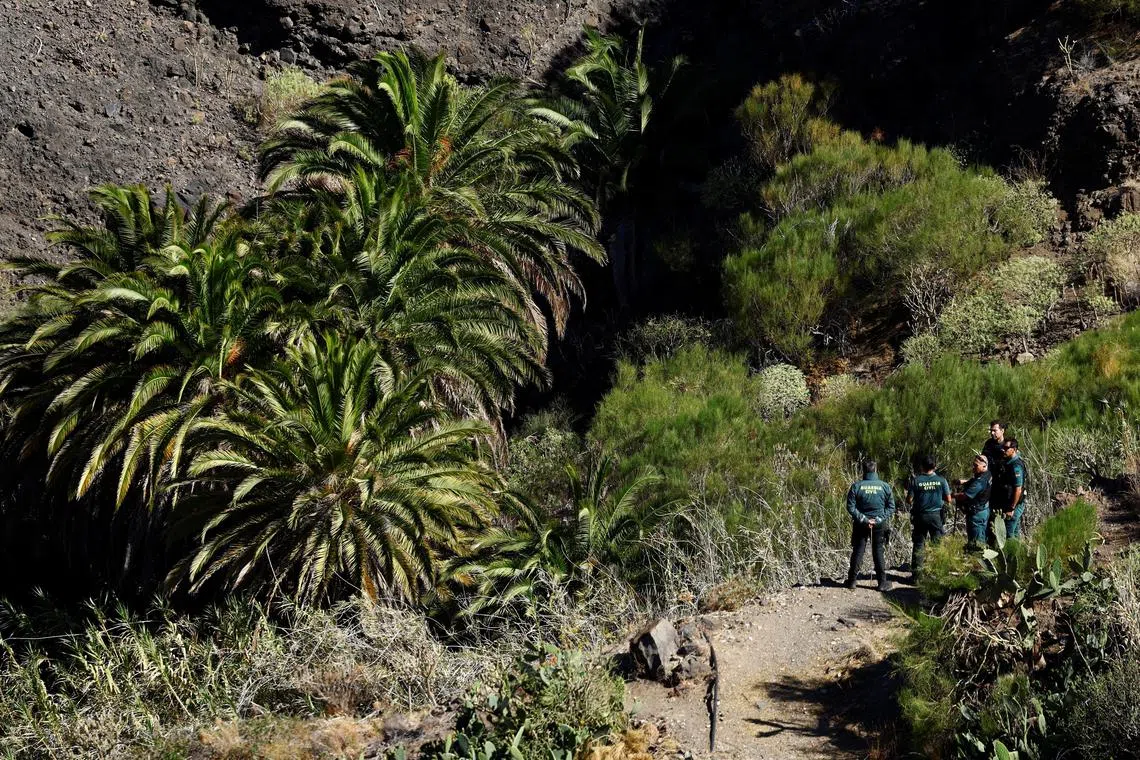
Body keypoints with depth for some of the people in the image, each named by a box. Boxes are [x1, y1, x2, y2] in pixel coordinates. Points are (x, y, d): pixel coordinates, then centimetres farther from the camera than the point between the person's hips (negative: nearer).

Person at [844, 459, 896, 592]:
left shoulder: (856, 486, -9)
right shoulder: (885, 486, -7)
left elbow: (851, 507, -11)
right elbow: (891, 507, -5)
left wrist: (863, 519, -10)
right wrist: (878, 519, -7)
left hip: (860, 525, 0)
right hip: (880, 525, 0)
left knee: (857, 551, 9)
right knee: (878, 552, 9)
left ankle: (851, 581, 14)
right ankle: (882, 582, 13)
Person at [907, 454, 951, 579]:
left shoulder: (916, 480, -9)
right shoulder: (941, 480, -6)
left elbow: (909, 500, -8)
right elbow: (948, 500, -1)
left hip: (920, 516, 0)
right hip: (936, 515, 0)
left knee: (918, 545, 8)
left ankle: (916, 573, 10)